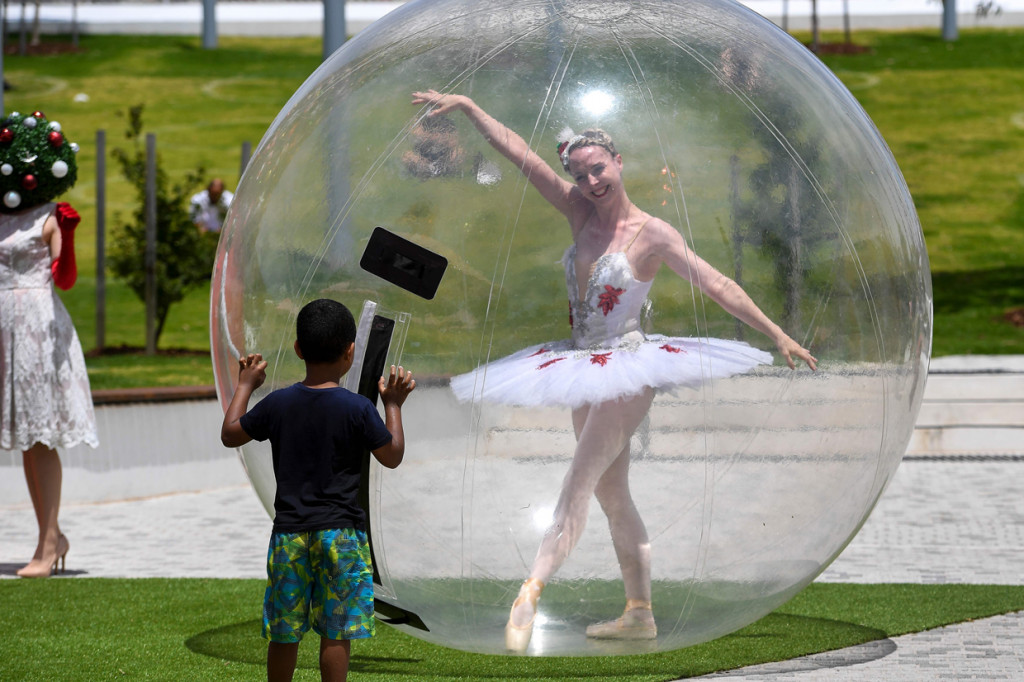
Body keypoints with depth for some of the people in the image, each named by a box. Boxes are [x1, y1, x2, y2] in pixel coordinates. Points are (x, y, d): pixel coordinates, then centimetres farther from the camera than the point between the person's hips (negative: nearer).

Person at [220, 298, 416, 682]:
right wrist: (393, 405, 12)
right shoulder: (357, 409, -9)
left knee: (284, 632, 10)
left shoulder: (278, 403, -2)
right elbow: (392, 456, 2)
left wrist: (245, 386, 24)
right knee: (336, 632, 1)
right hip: (341, 533, -3)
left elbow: (230, 434, 12)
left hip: (289, 532, 3)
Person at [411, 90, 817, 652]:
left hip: (628, 371, -7)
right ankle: (639, 613, 20)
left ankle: (529, 596, -29)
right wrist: (465, 106, -1)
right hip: (585, 371, 7)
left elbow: (717, 285, -13)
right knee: (612, 495, 12)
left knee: (577, 488, -18)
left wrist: (777, 336, -16)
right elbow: (518, 153, 2)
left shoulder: (651, 234, -11)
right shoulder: (581, 212, 4)